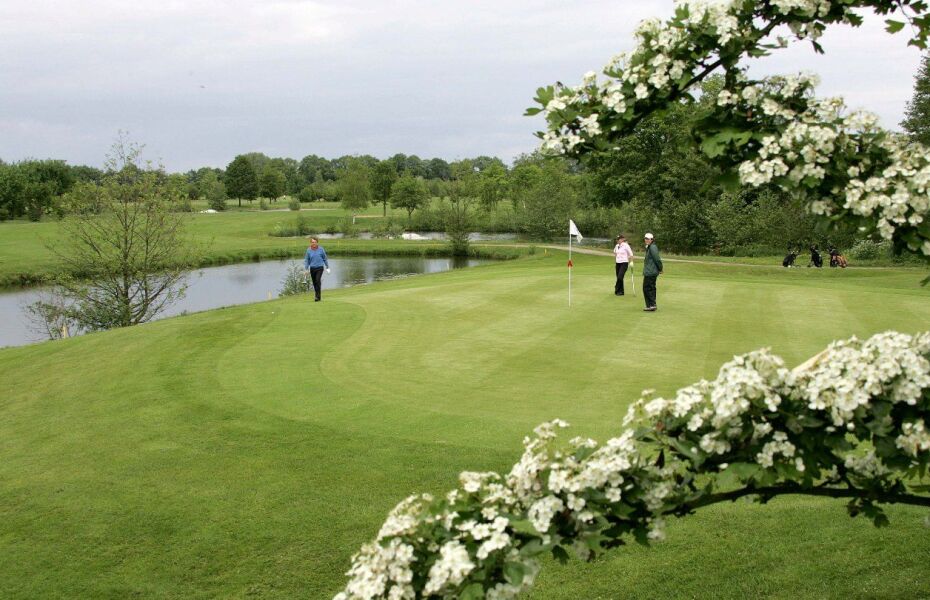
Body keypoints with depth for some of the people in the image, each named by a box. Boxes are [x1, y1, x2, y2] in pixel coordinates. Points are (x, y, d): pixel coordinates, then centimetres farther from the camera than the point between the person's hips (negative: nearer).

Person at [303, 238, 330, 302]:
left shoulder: (321, 249, -3)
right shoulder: (309, 250, 0)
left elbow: (325, 259, 7)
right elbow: (306, 260, 5)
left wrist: (327, 267, 11)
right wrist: (306, 269, -3)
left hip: (319, 268, -3)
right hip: (312, 268, 3)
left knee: (318, 280, -17)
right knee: (314, 282, 8)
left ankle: (318, 296, -16)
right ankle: (316, 294, 24)